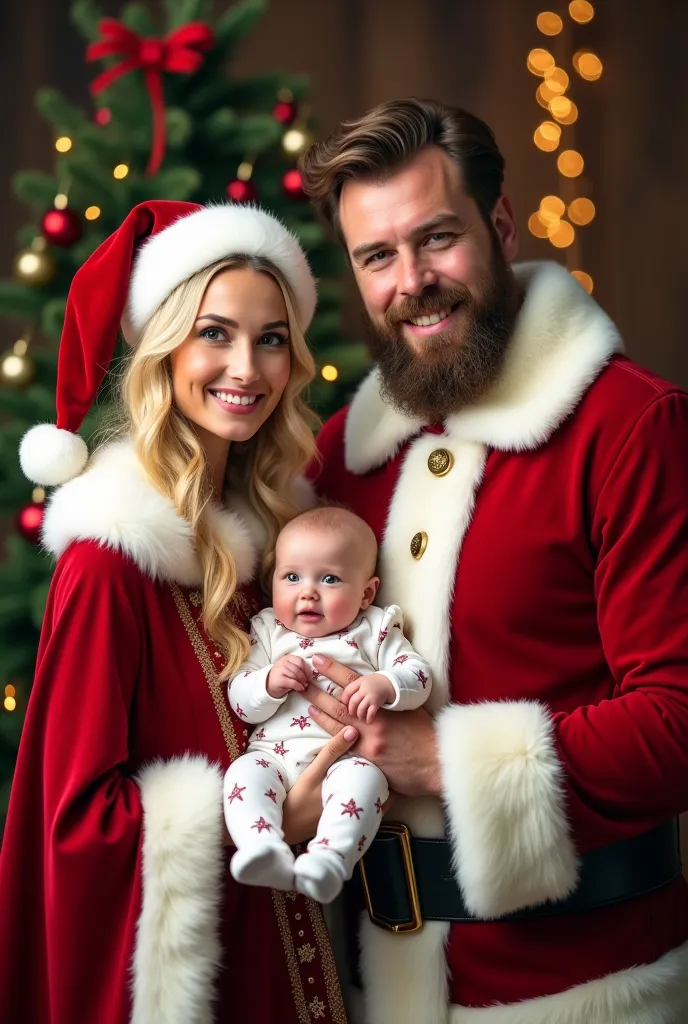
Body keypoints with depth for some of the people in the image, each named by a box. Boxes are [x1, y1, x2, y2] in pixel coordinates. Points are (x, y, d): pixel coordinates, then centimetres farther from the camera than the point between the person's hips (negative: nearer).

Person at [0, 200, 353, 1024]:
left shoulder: (267, 520, 2)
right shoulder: (113, 553, -18)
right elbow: (80, 811, -16)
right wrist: (271, 822, -18)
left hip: (275, 930, 7)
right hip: (168, 947, -6)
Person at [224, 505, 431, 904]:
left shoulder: (375, 630, 12)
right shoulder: (268, 631, 16)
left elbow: (418, 675, 1)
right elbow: (240, 701, 9)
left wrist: (385, 685, -21)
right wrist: (270, 681, -13)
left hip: (347, 759, -2)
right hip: (275, 756, 2)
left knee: (364, 777, -33)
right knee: (245, 771, -27)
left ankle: (331, 858, -50)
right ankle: (264, 851, -46)